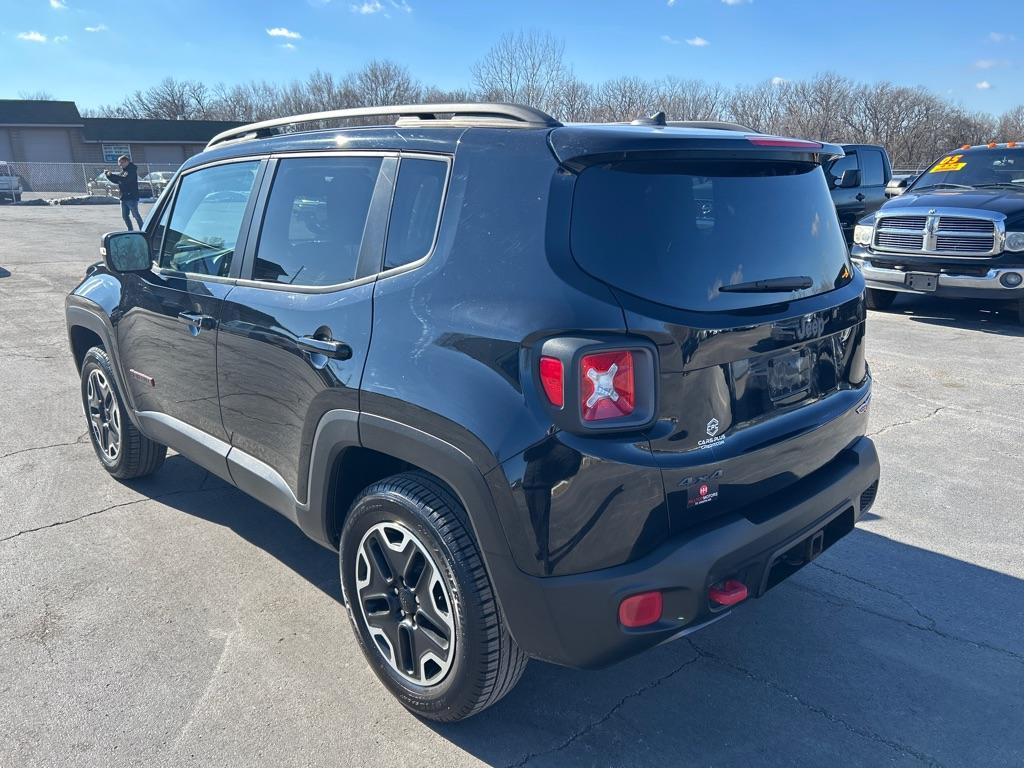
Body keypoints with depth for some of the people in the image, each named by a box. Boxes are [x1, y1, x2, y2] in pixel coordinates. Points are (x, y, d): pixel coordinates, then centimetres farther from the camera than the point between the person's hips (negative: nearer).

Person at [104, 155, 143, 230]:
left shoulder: (132, 170, -10)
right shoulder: (123, 171, 15)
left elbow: (125, 179, -24)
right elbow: (117, 180, 20)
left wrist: (112, 175, -23)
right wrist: (108, 175, 8)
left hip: (132, 197, -9)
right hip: (124, 197, 9)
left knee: (135, 215, -8)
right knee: (125, 216, 10)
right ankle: (130, 231, 18)